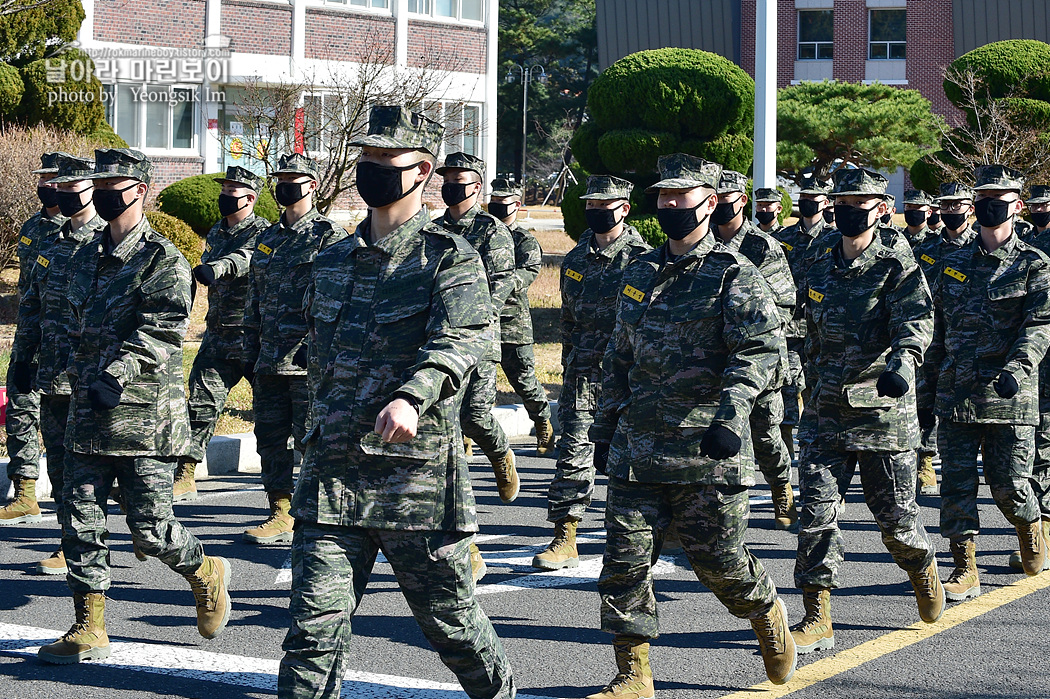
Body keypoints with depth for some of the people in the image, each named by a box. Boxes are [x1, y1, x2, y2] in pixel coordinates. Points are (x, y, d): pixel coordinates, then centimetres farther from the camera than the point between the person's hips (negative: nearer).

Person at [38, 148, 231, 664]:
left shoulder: (163, 261, -8)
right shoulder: (86, 258, 15)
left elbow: (162, 332, -18)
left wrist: (117, 375, -28)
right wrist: (80, 381, 17)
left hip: (145, 414, -6)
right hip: (88, 417, 7)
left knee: (150, 529, -3)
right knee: (81, 522, 2)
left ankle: (206, 573, 25)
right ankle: (89, 630, 8)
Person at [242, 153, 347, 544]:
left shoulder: (330, 237, -4)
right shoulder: (267, 240, 17)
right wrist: (250, 354, 17)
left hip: (309, 361, -7)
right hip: (270, 361, 7)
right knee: (270, 438, 8)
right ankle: (281, 515, 16)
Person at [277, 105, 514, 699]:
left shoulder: (451, 258, -5)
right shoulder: (333, 262, 14)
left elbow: (462, 339, -24)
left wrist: (412, 397, -41)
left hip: (418, 472, -4)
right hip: (332, 473, 4)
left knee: (450, 616, 11)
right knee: (316, 623, -4)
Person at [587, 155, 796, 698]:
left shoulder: (733, 275, -4)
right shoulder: (639, 273, 15)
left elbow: (759, 349, -14)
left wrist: (730, 415, -27)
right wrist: (606, 426, 21)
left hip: (707, 449, -5)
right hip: (638, 444, 5)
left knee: (717, 560, 3)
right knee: (624, 555, -2)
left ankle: (767, 613, 34)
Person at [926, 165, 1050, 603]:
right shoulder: (953, 265, 13)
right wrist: (930, 382, 16)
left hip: (1009, 396, -3)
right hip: (956, 394, 3)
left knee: (1009, 485, 0)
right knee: (956, 482, -1)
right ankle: (965, 570, 5)